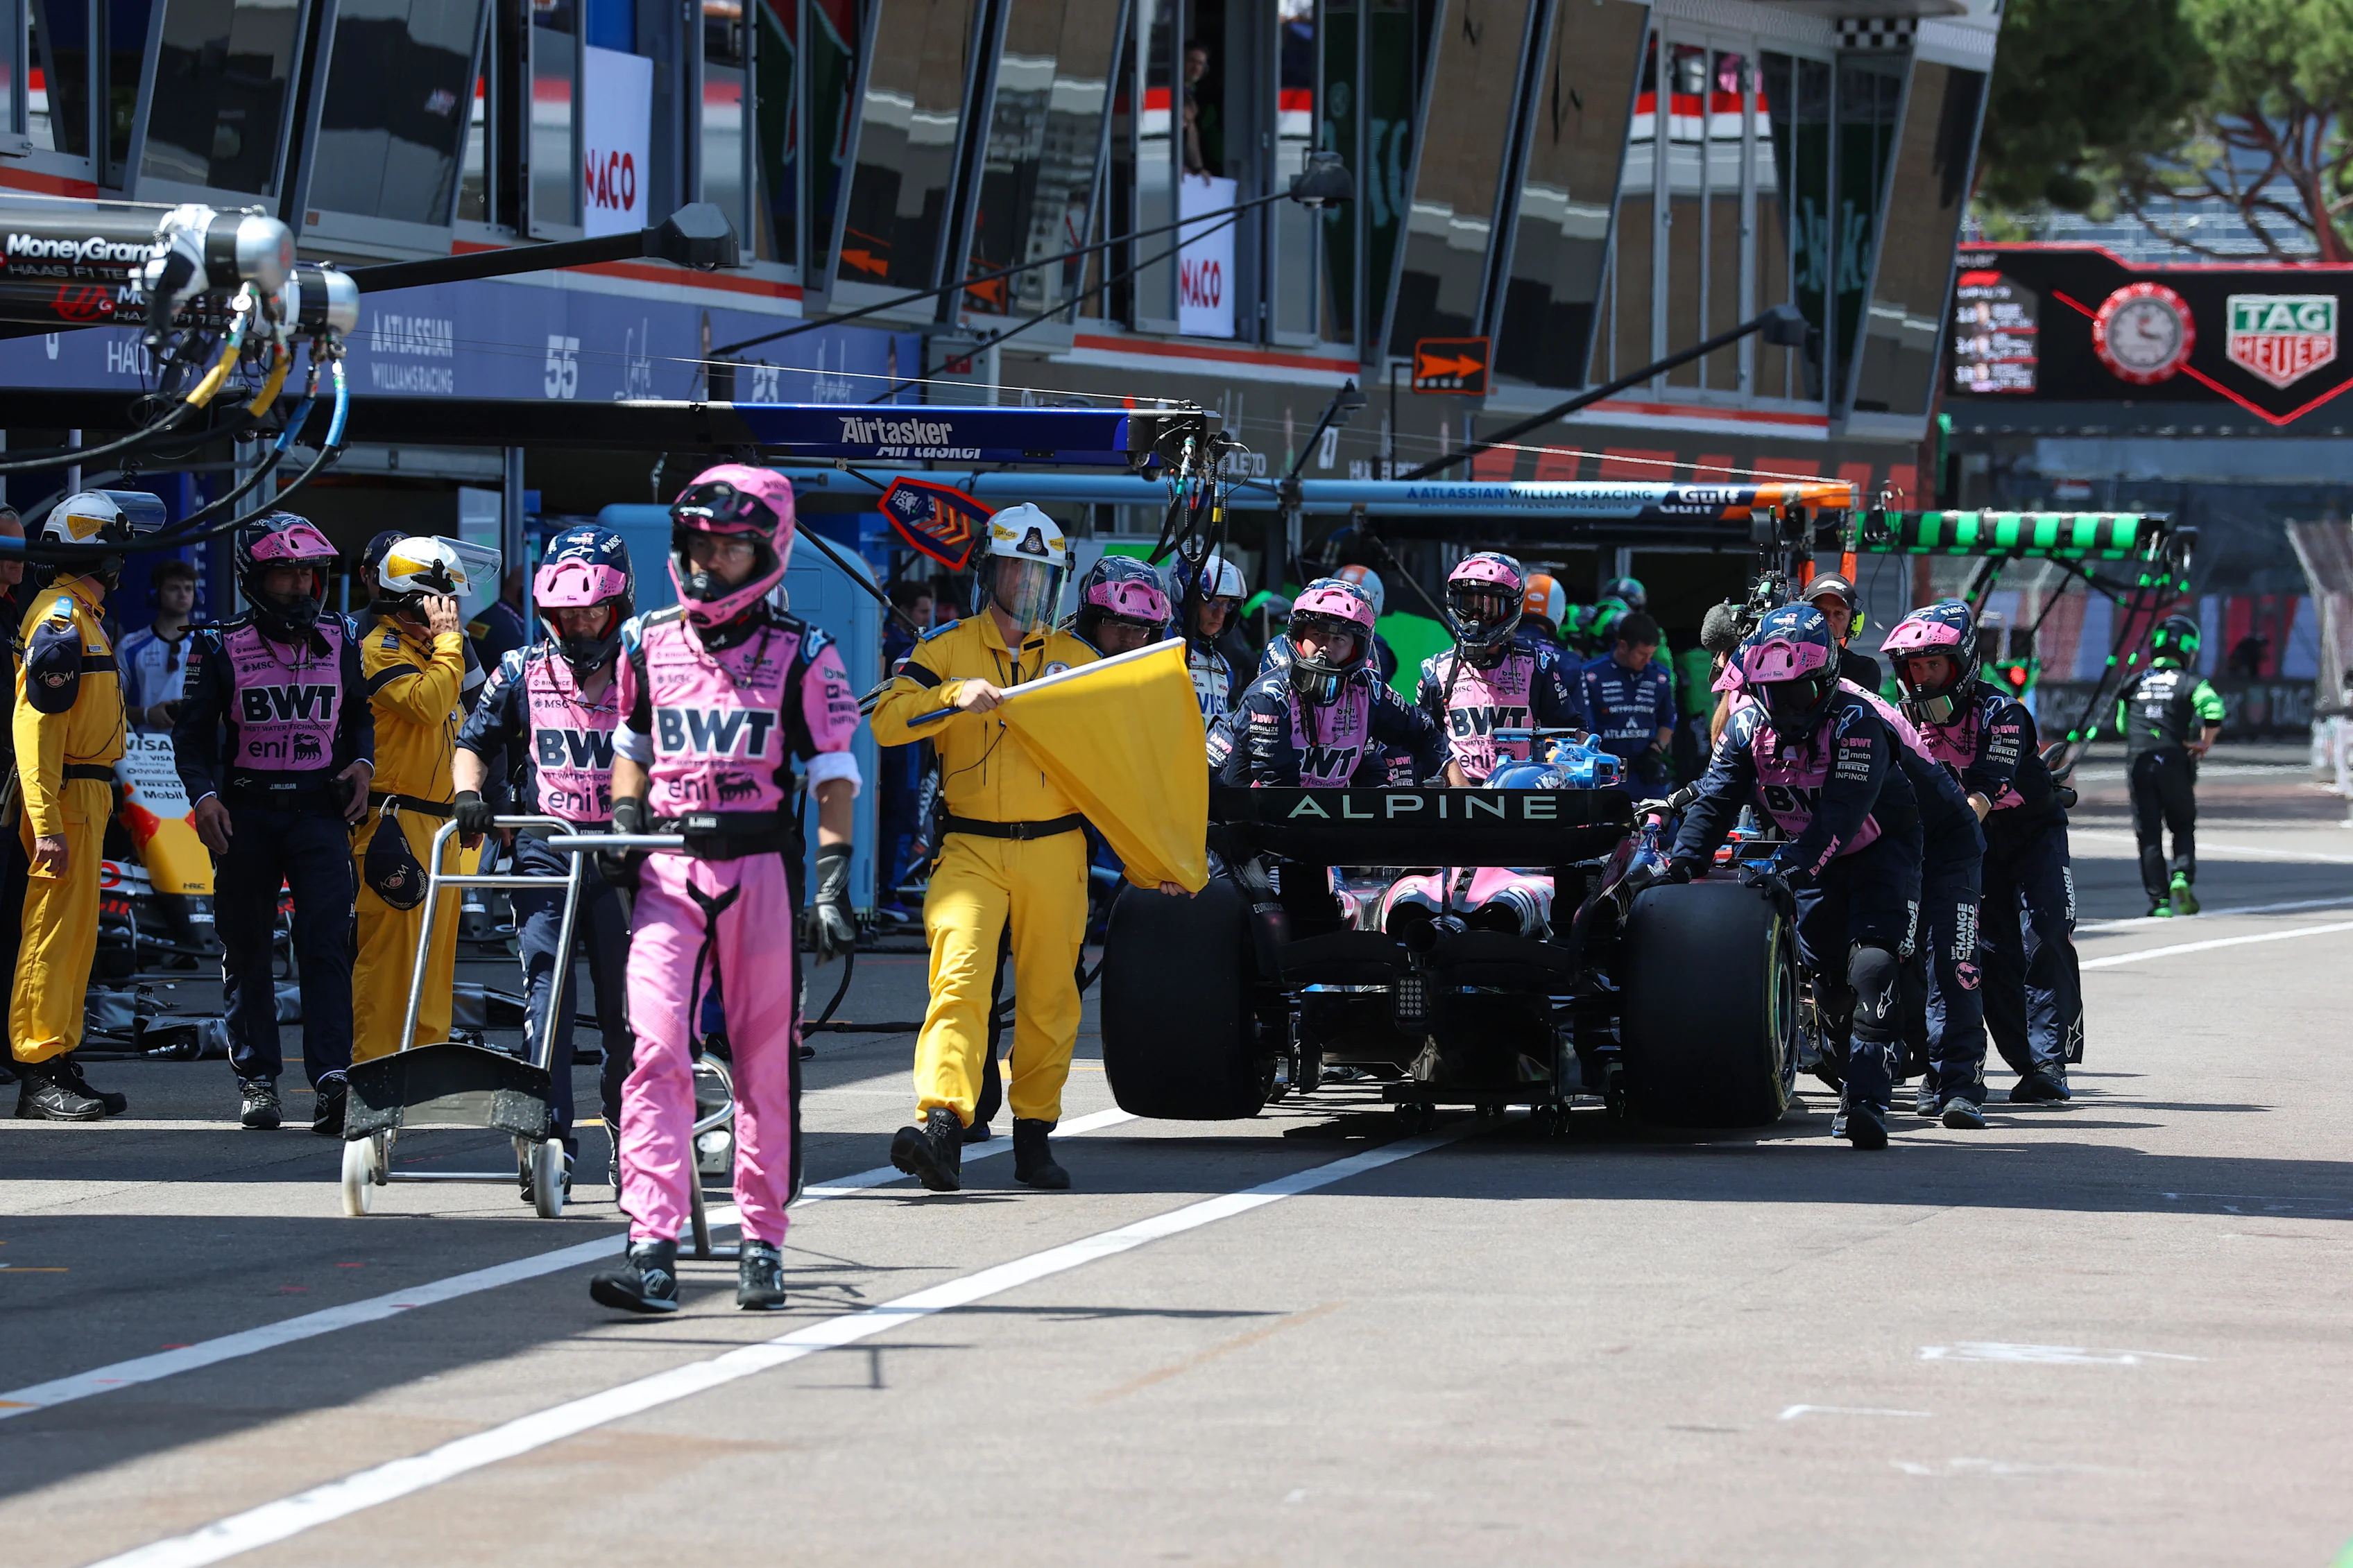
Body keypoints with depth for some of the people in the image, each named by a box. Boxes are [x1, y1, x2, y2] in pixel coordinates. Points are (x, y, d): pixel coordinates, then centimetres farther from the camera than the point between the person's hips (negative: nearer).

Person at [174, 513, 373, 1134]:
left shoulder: (340, 641, 8)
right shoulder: (221, 646, -1)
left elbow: (359, 712, 22)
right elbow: (194, 730, 2)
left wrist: (362, 761, 3)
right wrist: (203, 793, -13)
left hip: (319, 810, 1)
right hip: (245, 814, -1)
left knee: (327, 943, -11)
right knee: (247, 952, 5)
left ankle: (331, 1082, -17)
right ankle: (256, 1078, 15)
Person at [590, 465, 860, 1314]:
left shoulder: (801, 654, 2)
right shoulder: (648, 642, 11)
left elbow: (833, 774, 1)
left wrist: (833, 884, -8)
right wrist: (623, 817, 7)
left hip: (761, 868, -1)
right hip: (667, 870, 1)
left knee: (766, 1063, 5)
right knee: (656, 1052, -12)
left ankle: (763, 1243, 16)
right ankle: (653, 1252, -17)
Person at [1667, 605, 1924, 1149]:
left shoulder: (1855, 723, -27)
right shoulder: (1749, 723, -8)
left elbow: (1840, 815, -36)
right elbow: (1715, 799, -14)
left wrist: (1785, 870, -47)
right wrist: (1683, 861, -31)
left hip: (1880, 852, -6)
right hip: (1816, 860, 6)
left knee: (1872, 968, -22)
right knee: (1825, 973, 6)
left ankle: (1866, 1100, -28)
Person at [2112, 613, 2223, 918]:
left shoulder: (2135, 683, 12)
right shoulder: (2189, 682, 1)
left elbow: (2121, 725, 16)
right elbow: (2214, 710, -17)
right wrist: (2204, 744, -4)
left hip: (2138, 765, 2)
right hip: (2175, 764, -2)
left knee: (2149, 835, 5)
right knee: (2183, 827, 16)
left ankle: (2159, 901, 0)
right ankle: (2182, 875, -9)